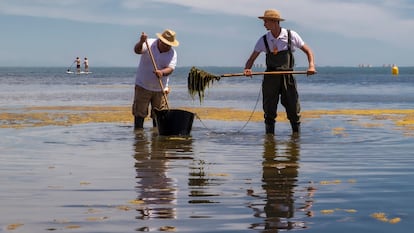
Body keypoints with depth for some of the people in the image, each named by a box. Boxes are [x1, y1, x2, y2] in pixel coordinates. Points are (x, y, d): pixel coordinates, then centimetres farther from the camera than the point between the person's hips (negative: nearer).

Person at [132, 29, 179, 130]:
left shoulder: (172, 53, -4)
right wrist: (141, 42, -47)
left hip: (160, 89, 2)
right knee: (139, 112, 0)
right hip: (143, 86, -2)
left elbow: (170, 69, -15)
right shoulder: (149, 44, -9)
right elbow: (137, 50, -26)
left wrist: (162, 72, -37)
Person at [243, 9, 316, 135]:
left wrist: (311, 65, -13)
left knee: (293, 108, -1)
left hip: (287, 77, -1)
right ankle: (269, 135, 15)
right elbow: (252, 58, 4)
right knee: (269, 110, 3)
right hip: (270, 78, 1)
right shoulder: (263, 40, 3)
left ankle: (297, 134, 11)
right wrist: (247, 68, -18)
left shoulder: (291, 36, -2)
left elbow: (308, 51, 4)